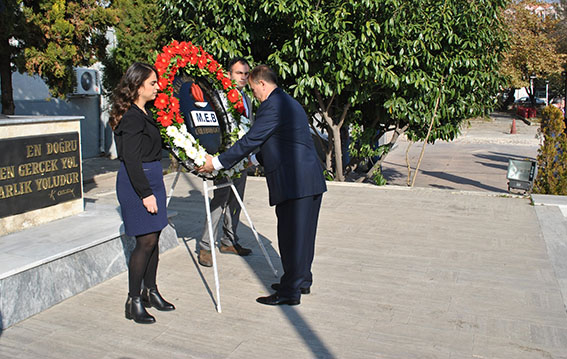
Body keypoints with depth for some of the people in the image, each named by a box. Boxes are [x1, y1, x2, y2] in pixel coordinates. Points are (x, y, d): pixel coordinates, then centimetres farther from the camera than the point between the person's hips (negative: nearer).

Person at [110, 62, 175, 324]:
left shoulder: (143, 114, 14)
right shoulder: (131, 118, -16)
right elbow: (131, 160, -20)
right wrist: (145, 193, -20)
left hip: (151, 179, 10)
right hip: (136, 182, -10)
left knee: (153, 237, 12)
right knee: (146, 240, -6)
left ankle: (150, 292, 24)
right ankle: (133, 301, 5)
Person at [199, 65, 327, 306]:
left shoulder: (272, 105, -12)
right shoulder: (287, 102, 20)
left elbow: (250, 140, -14)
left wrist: (217, 163, -7)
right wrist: (254, 159, 33)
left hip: (294, 181, -10)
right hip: (310, 179, 10)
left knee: (291, 235, -2)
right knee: (303, 233, 18)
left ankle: (290, 292, 7)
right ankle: (302, 280, 31)